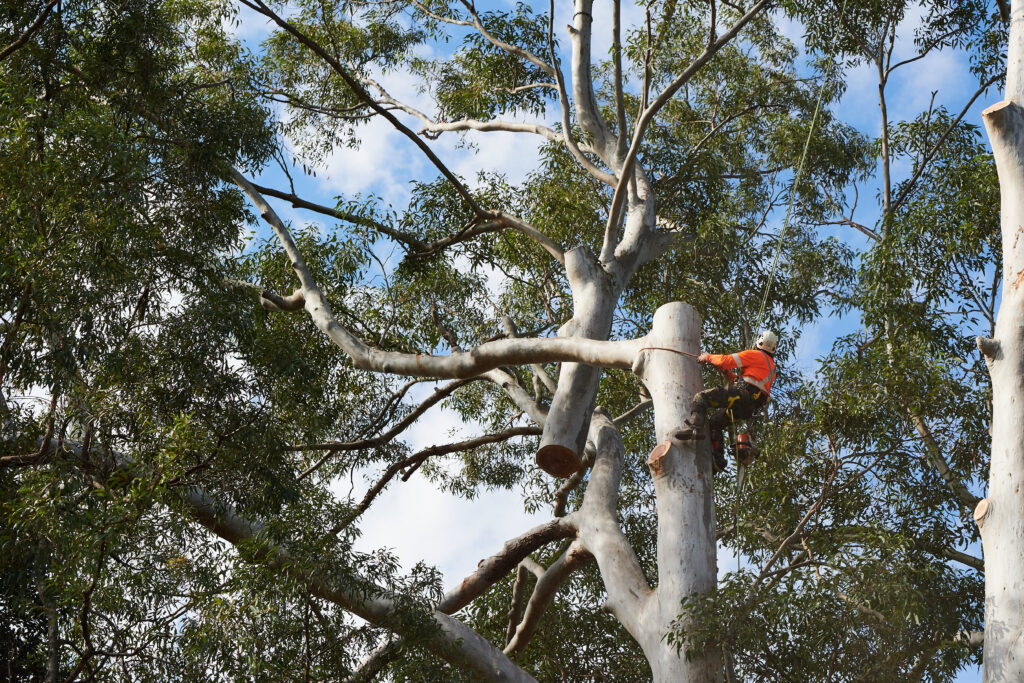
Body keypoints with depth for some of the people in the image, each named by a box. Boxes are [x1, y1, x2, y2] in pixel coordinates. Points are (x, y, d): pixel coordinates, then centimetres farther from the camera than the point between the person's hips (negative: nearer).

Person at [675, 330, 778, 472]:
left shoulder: (755, 355, 3)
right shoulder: (772, 367, 30)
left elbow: (727, 360, -2)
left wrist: (708, 357, 13)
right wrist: (726, 372, 33)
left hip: (741, 396, -9)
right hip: (751, 408, 9)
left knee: (701, 397, -15)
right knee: (714, 421, 22)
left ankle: (694, 427, -40)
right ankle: (718, 460, 10)